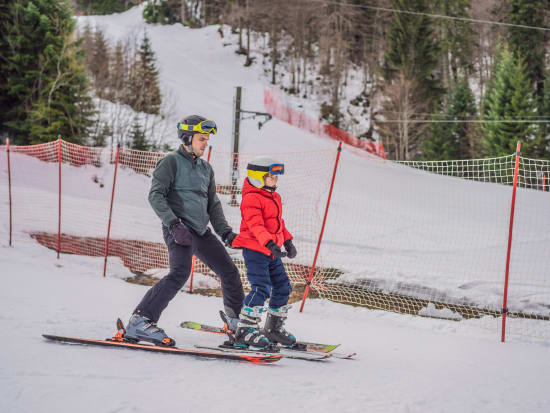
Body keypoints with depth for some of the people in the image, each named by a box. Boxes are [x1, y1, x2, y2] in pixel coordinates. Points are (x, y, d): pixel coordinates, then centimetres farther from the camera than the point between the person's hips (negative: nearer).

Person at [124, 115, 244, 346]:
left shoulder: (206, 169, 21)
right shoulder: (172, 162, -2)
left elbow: (213, 204, 26)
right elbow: (156, 195, -11)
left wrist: (225, 231, 13)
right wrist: (173, 223, -23)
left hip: (201, 231, 8)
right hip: (178, 229, -8)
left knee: (229, 271, 10)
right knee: (180, 273, -28)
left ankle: (237, 320, 29)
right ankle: (140, 322, -30)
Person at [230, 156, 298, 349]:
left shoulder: (275, 197, 16)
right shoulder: (251, 199, -15)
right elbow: (256, 225, -27)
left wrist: (288, 241, 23)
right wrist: (270, 243, -39)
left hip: (272, 253, 9)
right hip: (254, 250, -9)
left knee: (283, 287, 11)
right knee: (262, 289, -18)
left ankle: (274, 328, 25)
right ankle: (245, 331, -13)